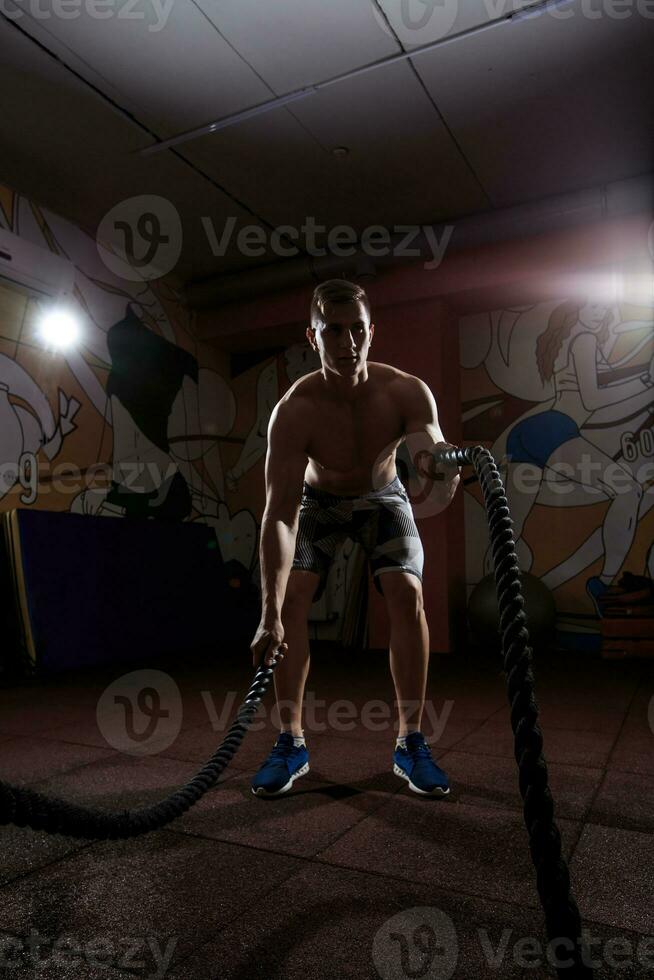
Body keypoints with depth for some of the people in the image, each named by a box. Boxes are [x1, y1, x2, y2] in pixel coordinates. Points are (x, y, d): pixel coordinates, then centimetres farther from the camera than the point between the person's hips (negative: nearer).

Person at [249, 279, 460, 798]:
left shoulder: (408, 393, -29)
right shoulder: (293, 411, -33)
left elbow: (438, 458, -42)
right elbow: (280, 515, -38)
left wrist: (440, 468, -69)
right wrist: (269, 614, -45)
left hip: (382, 497, 1)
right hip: (318, 499, 0)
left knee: (408, 595, -19)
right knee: (291, 598, -18)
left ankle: (411, 741, -3)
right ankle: (291, 741, -1)